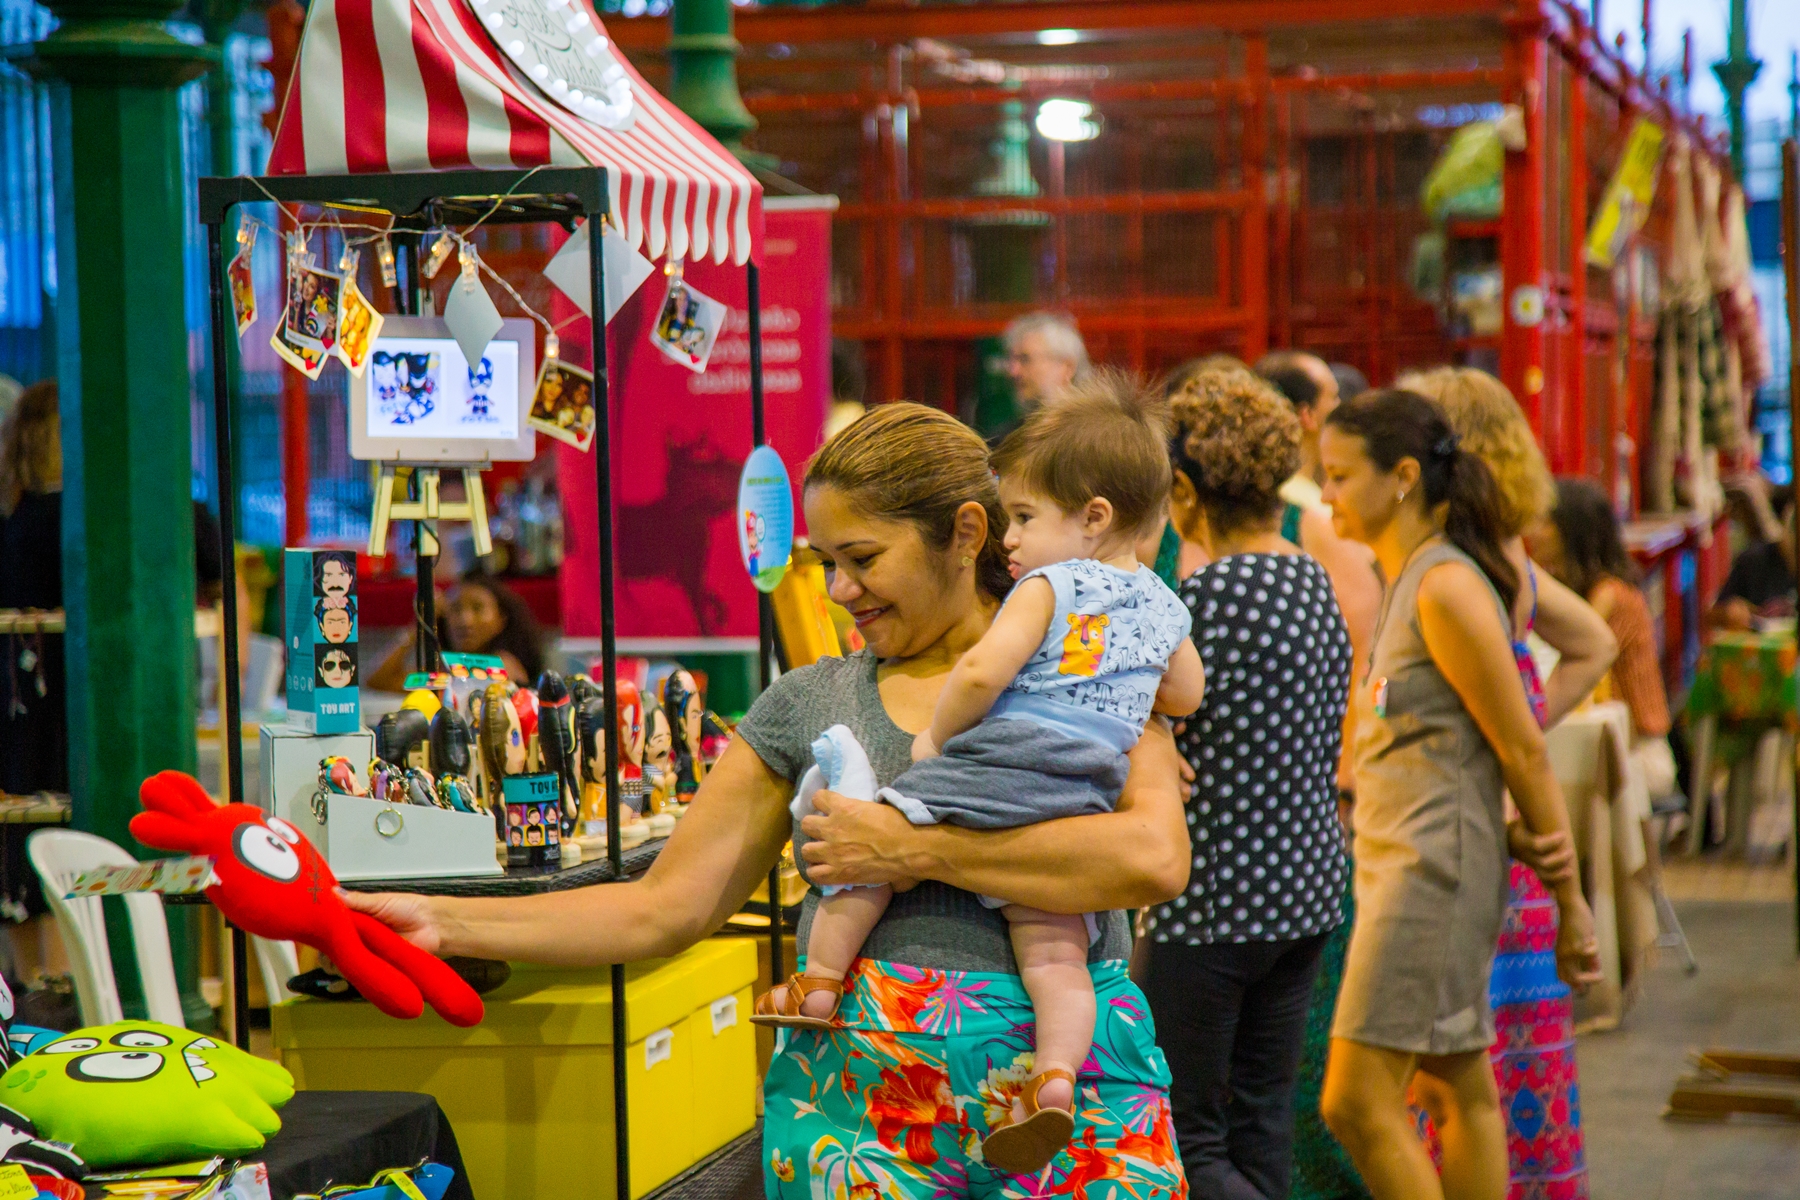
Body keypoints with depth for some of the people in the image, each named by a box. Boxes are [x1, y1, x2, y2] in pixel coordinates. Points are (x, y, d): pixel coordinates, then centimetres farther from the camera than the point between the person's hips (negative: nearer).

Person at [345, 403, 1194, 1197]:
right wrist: (441, 924, 0)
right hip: (859, 1104, 2)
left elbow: (1156, 858, -15)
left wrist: (915, 848, -12)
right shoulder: (810, 703, 10)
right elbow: (664, 908, 9)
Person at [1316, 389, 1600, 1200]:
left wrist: (1569, 900, -11)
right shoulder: (1401, 583, 13)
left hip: (1434, 868, -9)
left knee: (1356, 1102, -12)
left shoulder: (1447, 588, -15)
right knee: (1462, 1093, 12)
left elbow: (1524, 753, -14)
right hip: (1394, 862, 9)